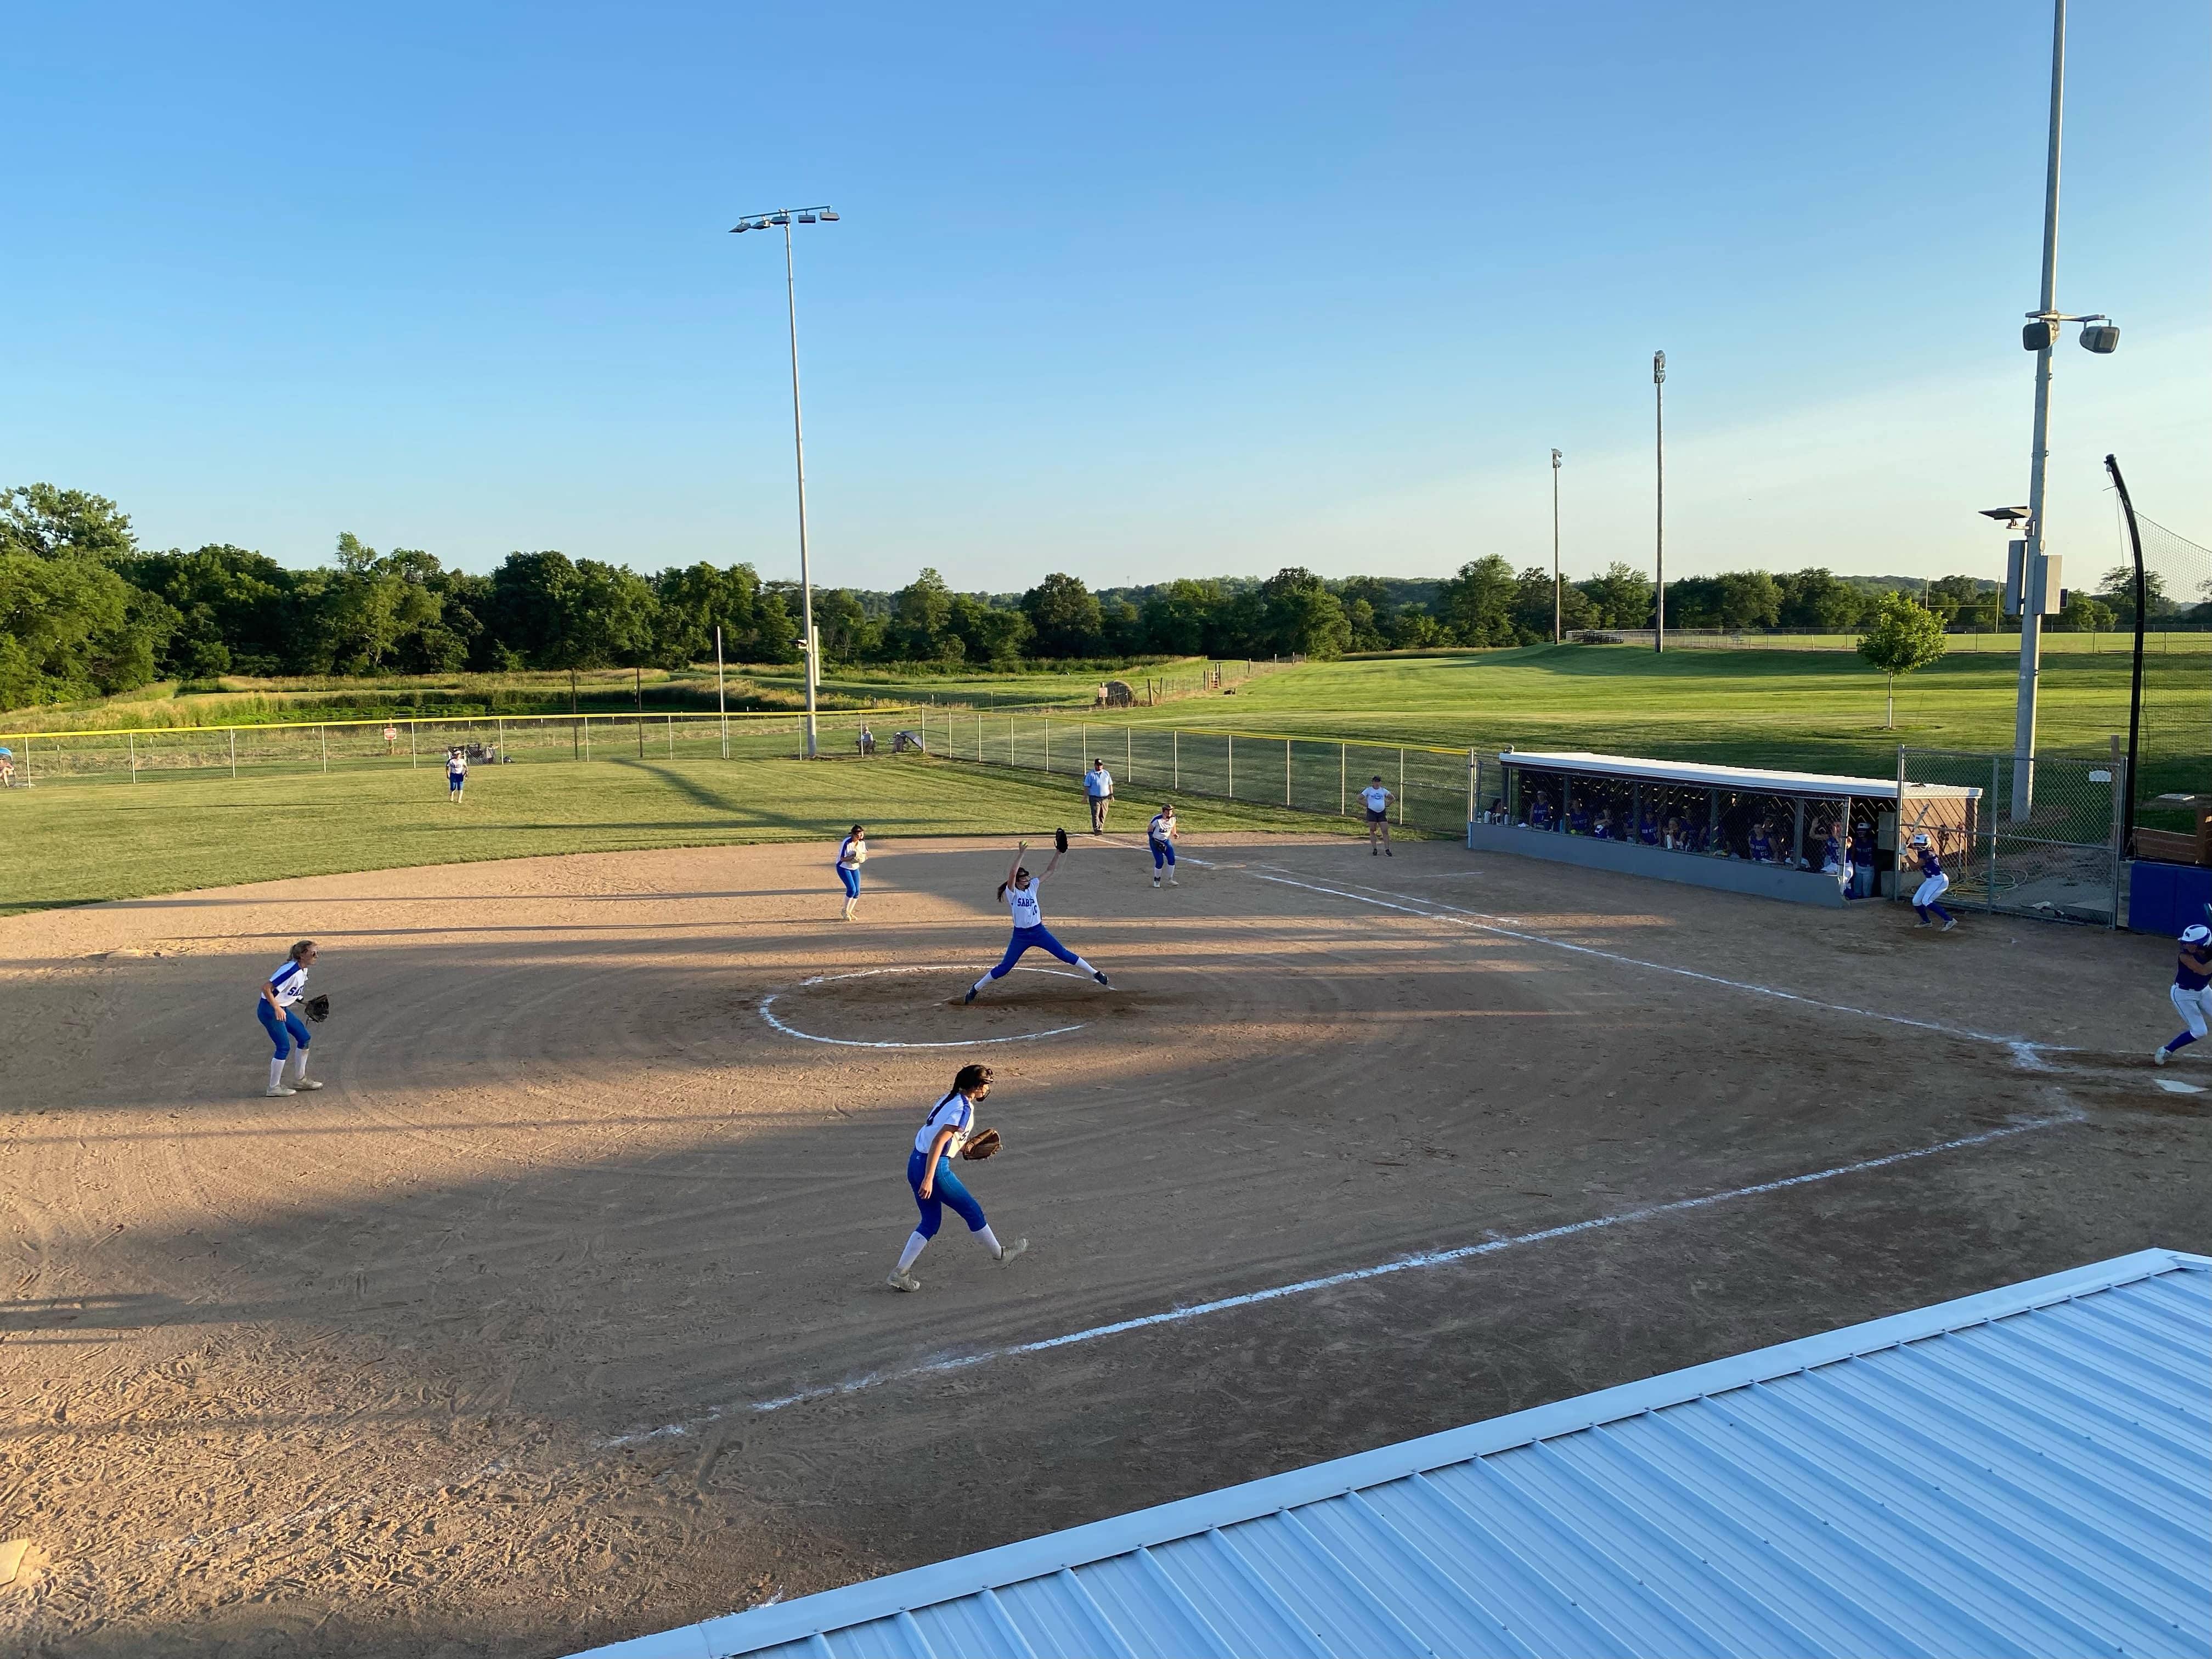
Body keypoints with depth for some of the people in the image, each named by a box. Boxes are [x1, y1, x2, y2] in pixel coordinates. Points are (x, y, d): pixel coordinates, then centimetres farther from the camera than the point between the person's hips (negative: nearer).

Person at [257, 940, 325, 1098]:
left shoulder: (303, 970, 4)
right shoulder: (291, 970, -25)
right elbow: (266, 987, -27)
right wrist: (277, 1008, -30)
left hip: (282, 1009, 10)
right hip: (269, 1010, -10)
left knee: (304, 1038, 12)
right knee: (284, 1047, -8)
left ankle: (300, 1079, 24)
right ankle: (274, 1088, 3)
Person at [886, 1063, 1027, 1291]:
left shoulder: (948, 1100, 11)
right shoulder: (964, 1109, -15)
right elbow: (937, 1142, -24)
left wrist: (964, 1147, 24)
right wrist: (929, 1179, -27)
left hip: (915, 1162, 9)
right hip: (935, 1168, -9)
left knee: (931, 1222, 16)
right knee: (973, 1212, 11)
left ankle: (899, 1274, 11)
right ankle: (1000, 1255, 29)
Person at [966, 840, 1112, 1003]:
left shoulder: (1032, 886, 2)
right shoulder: (1011, 892, -11)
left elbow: (1050, 870, 0)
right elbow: (1012, 873, -31)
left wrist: (1059, 852, -11)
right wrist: (1021, 854, -35)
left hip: (1039, 932, 4)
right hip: (1020, 936, -3)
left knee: (1065, 955, 2)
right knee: (1004, 968, 1)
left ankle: (1095, 973, 8)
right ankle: (975, 989, 14)